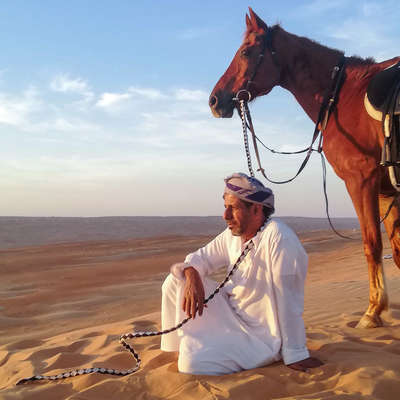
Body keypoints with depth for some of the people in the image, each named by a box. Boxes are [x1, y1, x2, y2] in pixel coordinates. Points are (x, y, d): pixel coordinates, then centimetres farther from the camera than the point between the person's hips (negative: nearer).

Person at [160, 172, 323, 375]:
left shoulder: (278, 237, -25)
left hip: (259, 337, -8)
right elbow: (200, 257, 8)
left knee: (191, 362, -26)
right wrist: (192, 277, -17)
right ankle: (186, 345, 12)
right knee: (175, 281, 0)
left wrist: (295, 355, -21)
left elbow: (288, 302, -25)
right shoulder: (232, 235, 1)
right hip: (231, 314, 8)